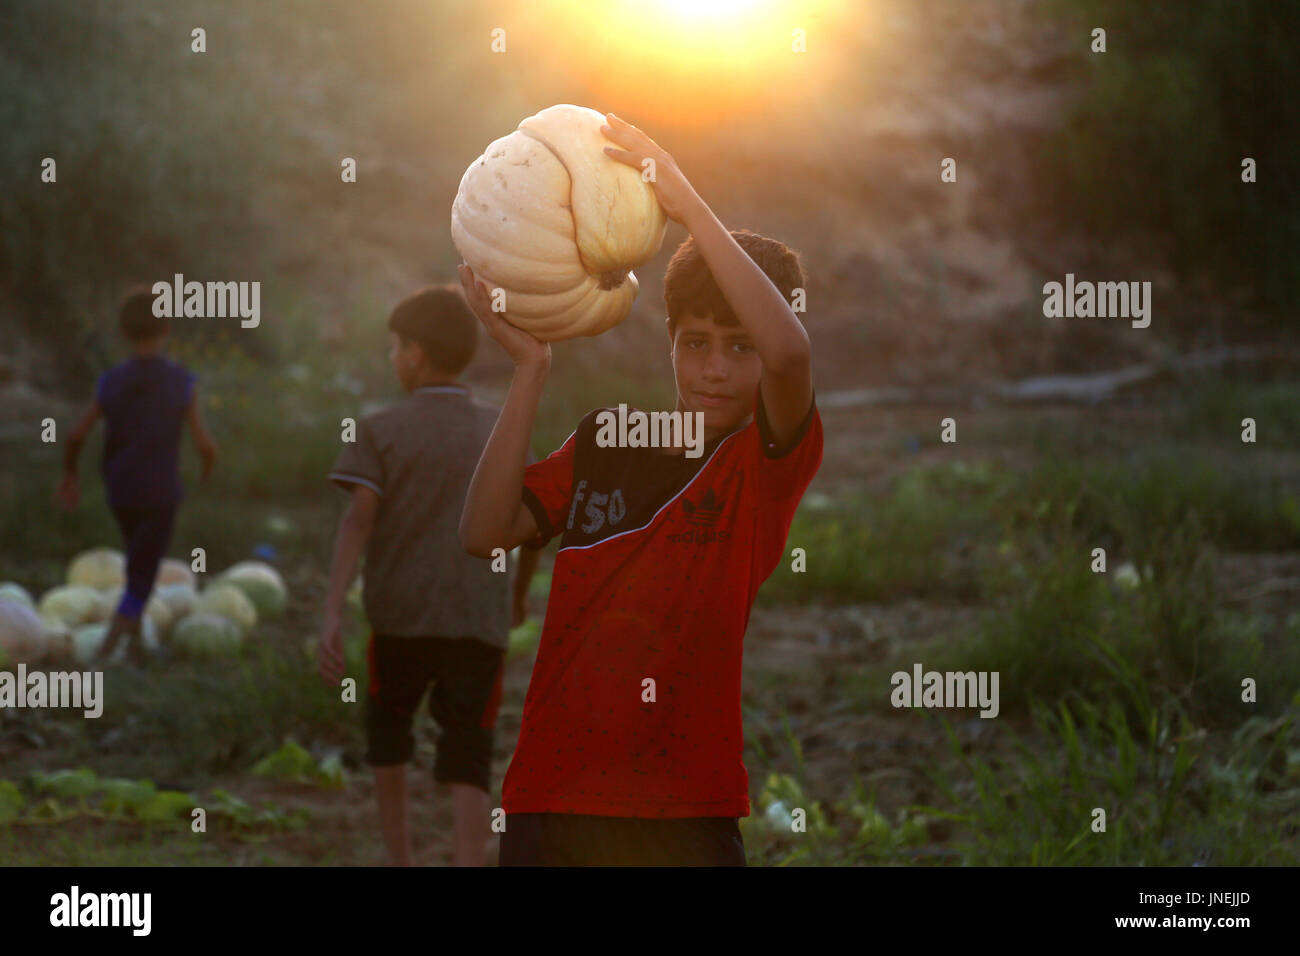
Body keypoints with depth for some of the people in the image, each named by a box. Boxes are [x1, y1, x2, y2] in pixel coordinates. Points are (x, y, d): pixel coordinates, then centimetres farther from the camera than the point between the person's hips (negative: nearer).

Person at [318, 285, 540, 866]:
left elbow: (358, 518, -13)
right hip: (480, 622, 1)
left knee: (388, 731, 23)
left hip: (399, 616, -1)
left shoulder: (381, 431, -1)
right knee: (467, 760, -1)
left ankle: (399, 860, 26)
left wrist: (332, 614, -19)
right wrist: (519, 596, 31)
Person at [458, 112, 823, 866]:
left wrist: (690, 205, -20)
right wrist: (531, 368, -4)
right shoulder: (601, 446, 13)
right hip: (552, 796, 3)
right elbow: (485, 532, -1)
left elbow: (789, 349, -22)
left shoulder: (765, 463, 0)